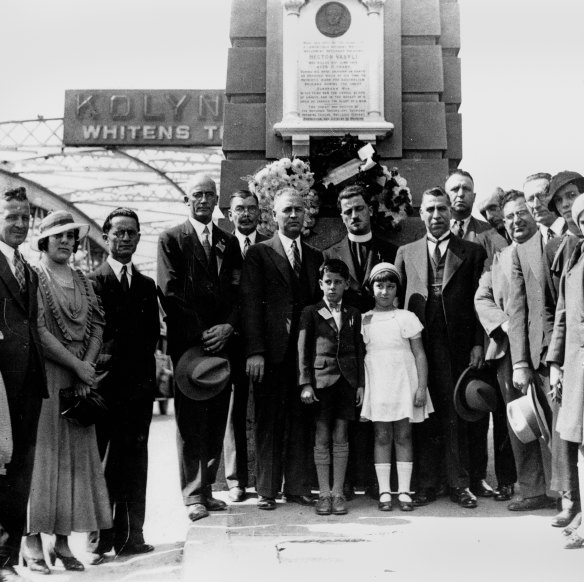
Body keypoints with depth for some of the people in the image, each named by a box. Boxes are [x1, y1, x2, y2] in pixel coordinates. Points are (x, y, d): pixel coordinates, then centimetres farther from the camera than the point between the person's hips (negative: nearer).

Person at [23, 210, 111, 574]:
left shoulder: (83, 281, 15)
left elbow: (97, 325, 7)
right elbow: (37, 330, -12)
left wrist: (87, 366, -7)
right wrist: (76, 365, -12)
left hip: (80, 379, 6)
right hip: (45, 377, -6)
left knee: (77, 456, 5)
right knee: (42, 453, -4)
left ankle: (63, 541, 11)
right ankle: (33, 541, 4)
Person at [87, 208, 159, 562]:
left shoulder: (147, 285, 16)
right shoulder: (93, 281, 0)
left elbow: (153, 334, 9)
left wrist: (146, 373, -4)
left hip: (140, 386, 5)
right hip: (106, 385, -5)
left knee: (135, 463, 8)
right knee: (104, 463, -1)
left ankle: (130, 536, 17)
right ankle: (99, 540, 8)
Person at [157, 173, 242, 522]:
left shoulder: (229, 242, 16)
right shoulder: (171, 239, 4)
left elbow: (238, 292, 9)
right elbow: (170, 293, -5)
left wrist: (227, 327, -8)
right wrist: (200, 334, -11)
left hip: (222, 342, 4)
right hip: (188, 344, -4)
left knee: (217, 419, 6)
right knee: (192, 421, -2)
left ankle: (207, 488, 16)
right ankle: (193, 495, 3)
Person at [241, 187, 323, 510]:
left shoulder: (315, 257, 16)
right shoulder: (258, 254, 3)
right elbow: (250, 304, -4)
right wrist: (254, 351, -13)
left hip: (306, 350, 4)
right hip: (271, 351, -3)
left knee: (301, 420, 6)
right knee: (268, 422, 3)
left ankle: (298, 486, 16)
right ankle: (266, 489, 12)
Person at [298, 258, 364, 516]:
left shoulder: (353, 314, 11)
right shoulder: (310, 313, 4)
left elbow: (359, 351, 11)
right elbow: (303, 350, 1)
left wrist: (361, 383, 5)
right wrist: (305, 384, -6)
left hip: (347, 379, 2)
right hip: (321, 378, -2)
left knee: (341, 438, 4)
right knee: (322, 438, 2)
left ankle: (338, 493, 12)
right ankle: (324, 494, 9)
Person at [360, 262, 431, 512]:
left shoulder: (406, 318, 1)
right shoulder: (363, 320, 5)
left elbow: (420, 355, 0)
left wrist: (422, 388, -7)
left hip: (403, 383, -1)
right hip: (377, 385, 1)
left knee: (403, 437, 3)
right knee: (382, 437, 3)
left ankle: (404, 492, 9)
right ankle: (384, 492, 8)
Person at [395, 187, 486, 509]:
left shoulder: (472, 252, 7)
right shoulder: (406, 253, 13)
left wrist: (478, 343, -3)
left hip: (457, 346, -1)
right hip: (418, 345, 2)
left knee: (456, 417, 4)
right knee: (423, 417, 5)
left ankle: (459, 484, 14)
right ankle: (426, 485, 14)